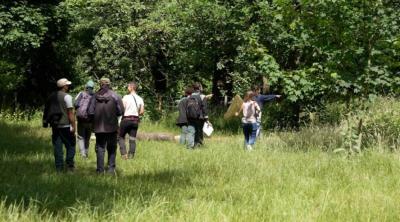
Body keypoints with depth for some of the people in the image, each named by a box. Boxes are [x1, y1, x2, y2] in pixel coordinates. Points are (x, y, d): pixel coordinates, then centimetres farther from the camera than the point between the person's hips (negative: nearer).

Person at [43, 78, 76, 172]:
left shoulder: (51, 96, 11)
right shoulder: (67, 97, -10)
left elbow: (47, 110, 14)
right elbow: (70, 113, -13)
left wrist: (46, 122, 20)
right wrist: (73, 126, -11)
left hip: (54, 125, 6)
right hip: (65, 125, -6)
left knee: (57, 147, 7)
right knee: (70, 145, 4)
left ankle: (59, 168, 8)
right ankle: (69, 165, -2)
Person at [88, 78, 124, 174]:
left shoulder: (95, 97, -4)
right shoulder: (115, 96, -7)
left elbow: (90, 112, -6)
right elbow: (121, 111, -8)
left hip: (99, 127, 0)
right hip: (112, 126, 0)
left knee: (100, 148, 7)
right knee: (112, 148, 13)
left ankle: (100, 170, 5)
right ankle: (111, 168, 11)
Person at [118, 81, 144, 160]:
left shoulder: (126, 97, -8)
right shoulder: (140, 99, 5)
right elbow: (142, 112, 4)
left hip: (126, 119, -4)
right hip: (135, 120, 4)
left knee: (121, 137, 8)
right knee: (133, 139, 8)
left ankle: (124, 154, -4)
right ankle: (131, 155, 3)